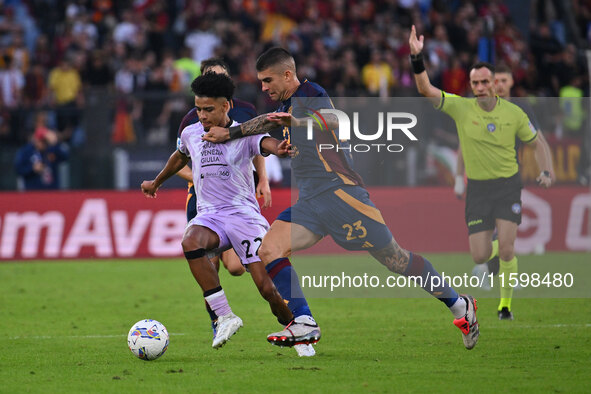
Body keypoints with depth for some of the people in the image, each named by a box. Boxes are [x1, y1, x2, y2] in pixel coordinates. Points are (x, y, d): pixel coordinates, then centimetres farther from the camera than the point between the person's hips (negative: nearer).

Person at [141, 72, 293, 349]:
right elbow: (180, 156, 32)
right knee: (191, 241, -35)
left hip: (244, 214, -3)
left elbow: (265, 142, -28)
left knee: (267, 287, -16)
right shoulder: (190, 134, 9)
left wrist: (278, 148, -54)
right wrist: (157, 182, 48)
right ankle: (224, 317, -33)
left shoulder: (244, 134, -5)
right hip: (209, 214, 3)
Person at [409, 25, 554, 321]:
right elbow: (425, 89, -17)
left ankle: (505, 304, 6)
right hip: (477, 187, 1)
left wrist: (546, 172, -6)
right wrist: (417, 58, -31)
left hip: (508, 185, -1)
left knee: (506, 250, -15)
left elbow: (537, 143, 9)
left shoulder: (513, 113, -4)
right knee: (480, 257, -1)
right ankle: (493, 247, 38)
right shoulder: (461, 108, -7)